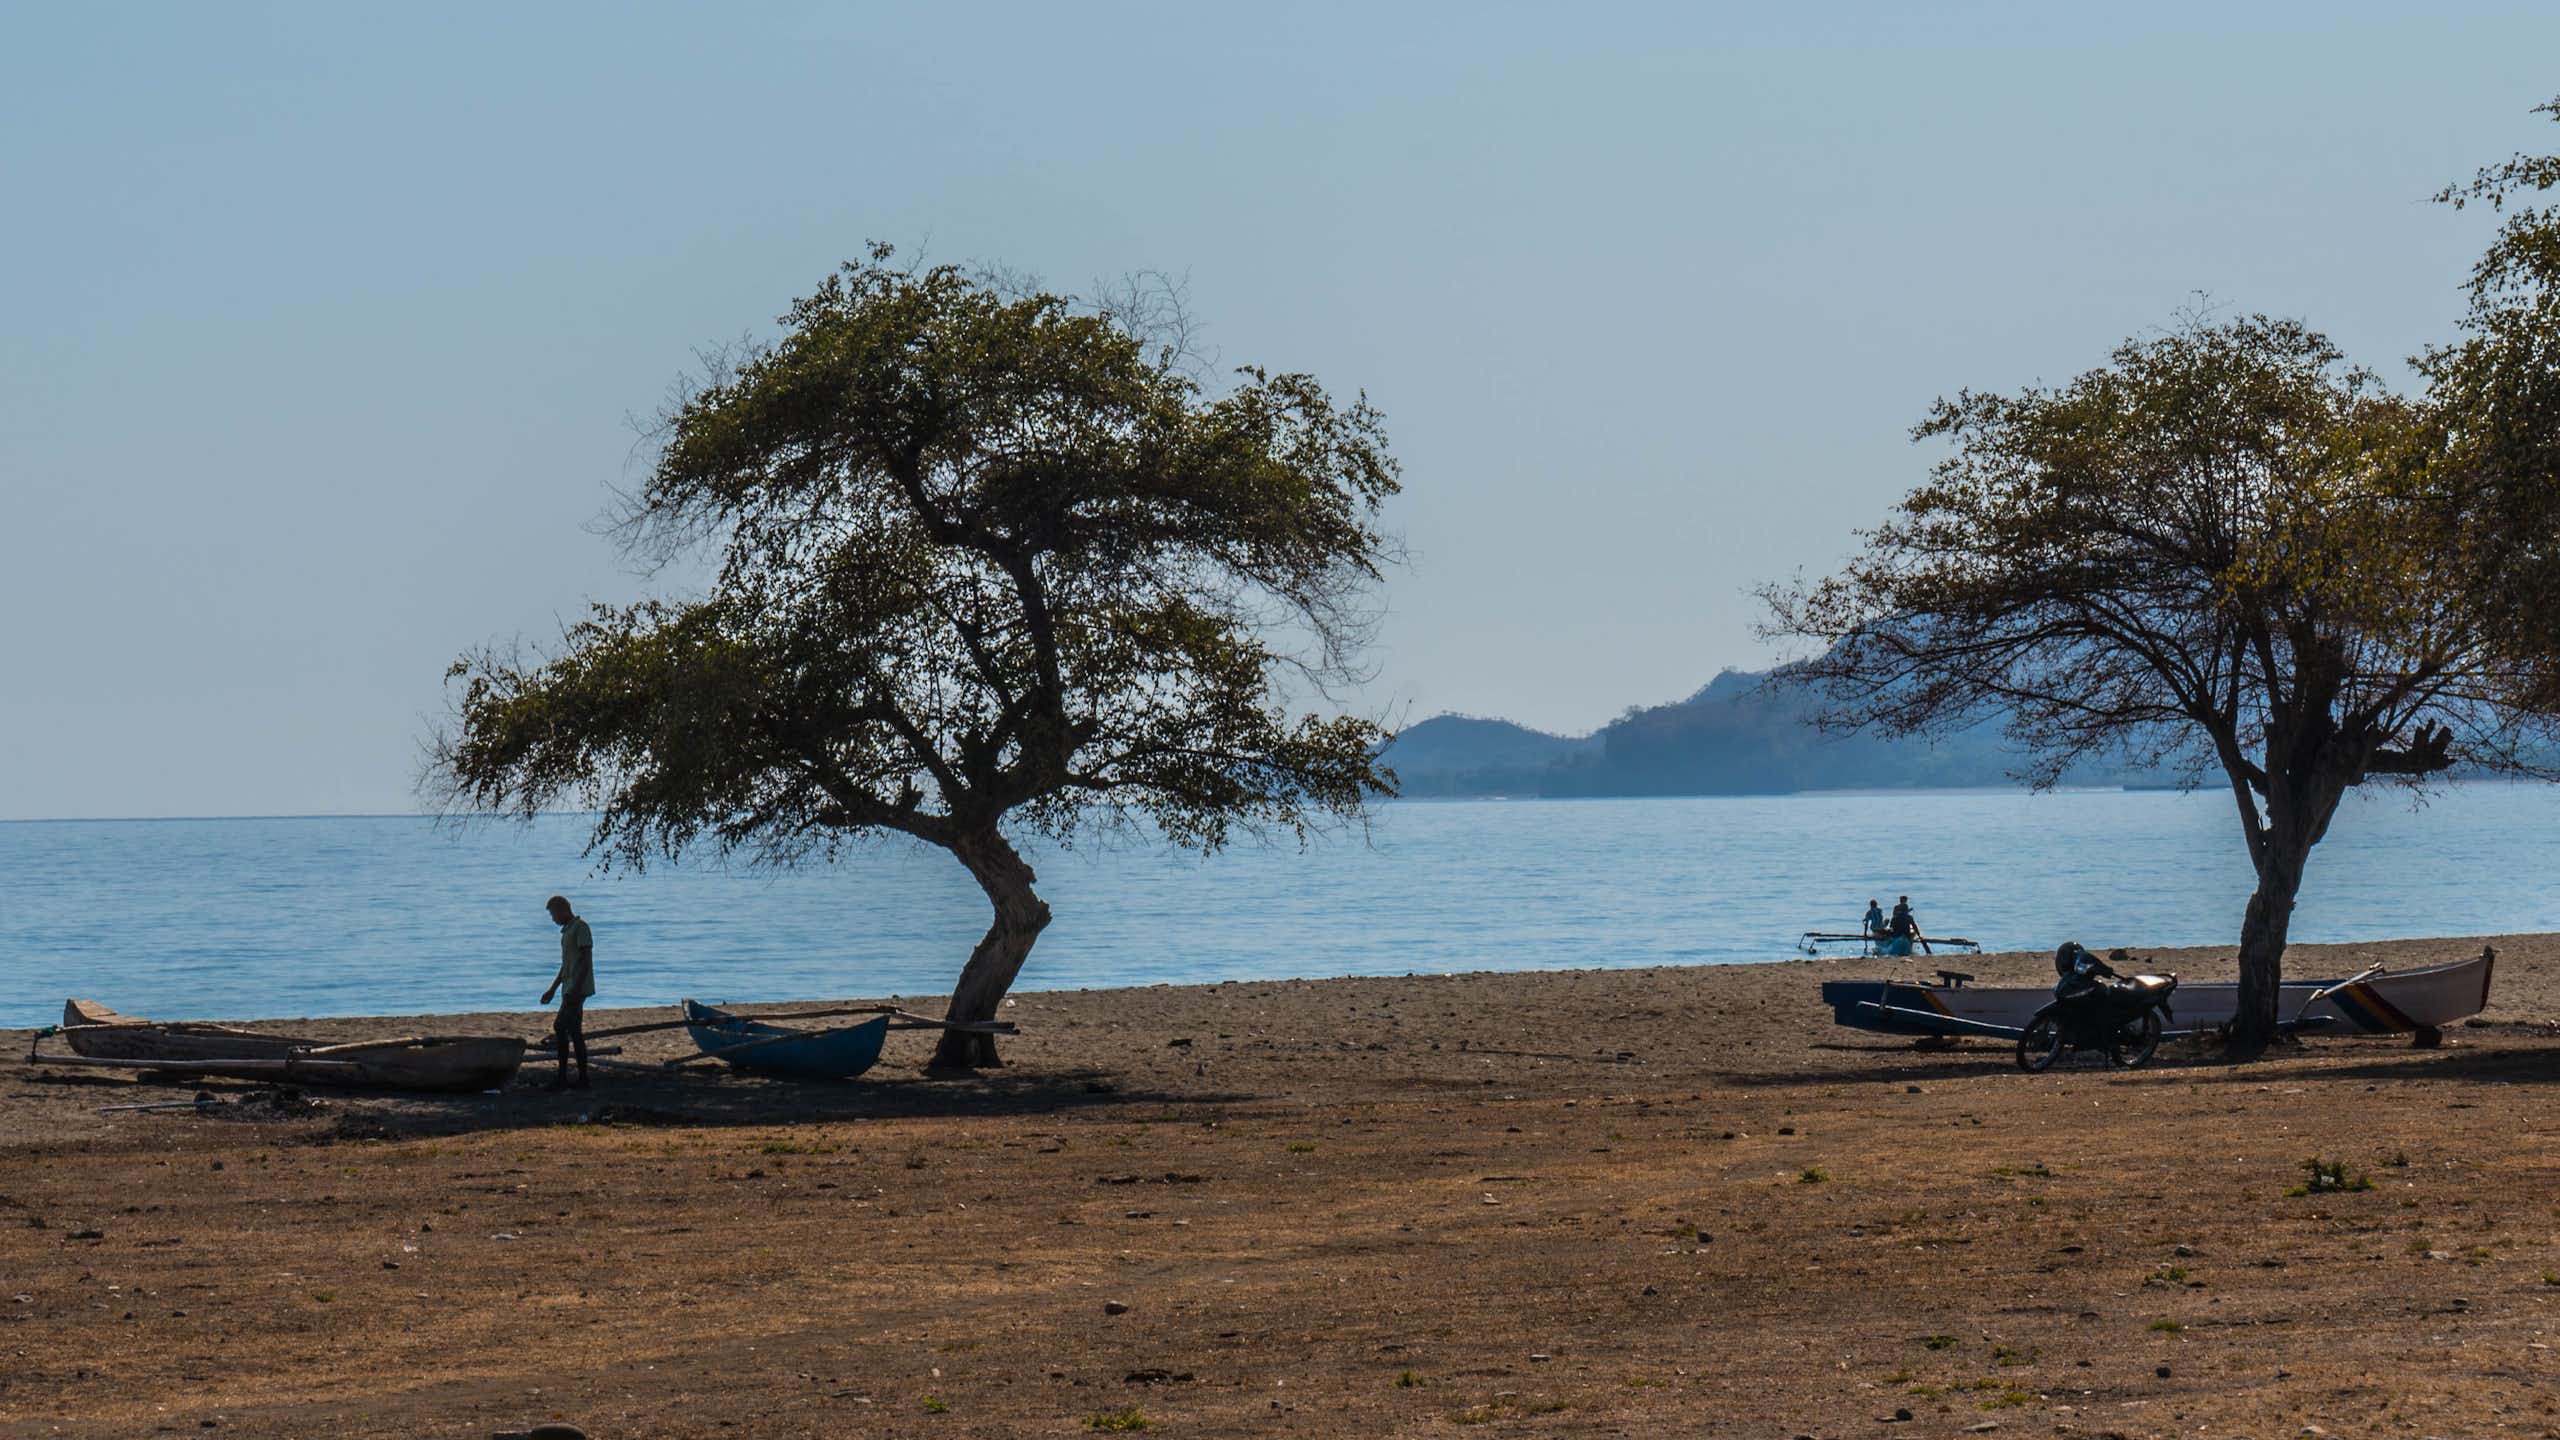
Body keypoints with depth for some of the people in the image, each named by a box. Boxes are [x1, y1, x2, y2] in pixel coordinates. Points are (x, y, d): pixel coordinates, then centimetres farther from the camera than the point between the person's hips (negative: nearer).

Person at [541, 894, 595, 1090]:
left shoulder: (581, 928, -10)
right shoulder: (567, 931, 20)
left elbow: (586, 961, -18)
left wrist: (575, 989, -24)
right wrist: (552, 990, 26)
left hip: (578, 989, -10)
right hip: (570, 990, 10)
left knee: (560, 1026, -12)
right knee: (574, 1032, 6)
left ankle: (562, 1077, -12)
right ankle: (582, 1079, 5)